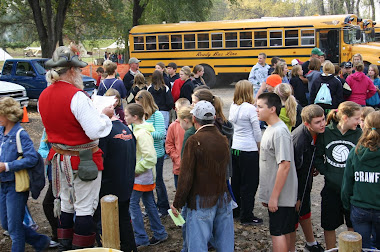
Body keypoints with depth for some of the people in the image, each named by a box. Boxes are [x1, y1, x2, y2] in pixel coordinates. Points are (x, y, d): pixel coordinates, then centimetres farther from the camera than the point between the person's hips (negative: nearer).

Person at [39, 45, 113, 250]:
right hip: (84, 160, -7)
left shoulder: (43, 96, 1)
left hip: (59, 158, 8)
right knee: (85, 208, 6)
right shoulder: (77, 96, -23)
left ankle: (65, 245, 33)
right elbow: (96, 131, -26)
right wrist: (105, 115, -8)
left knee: (66, 203, 21)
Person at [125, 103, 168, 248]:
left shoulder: (142, 133, -22)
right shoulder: (133, 129, 8)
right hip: (145, 176, 9)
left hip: (141, 176, -9)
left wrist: (136, 169, -20)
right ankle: (159, 233, 26)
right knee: (149, 203, 15)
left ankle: (141, 238, 5)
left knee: (133, 203, -3)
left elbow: (151, 157, -26)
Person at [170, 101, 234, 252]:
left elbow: (186, 176, -14)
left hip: (201, 201, -6)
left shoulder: (194, 141, -14)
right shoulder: (223, 140, 5)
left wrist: (177, 203, -7)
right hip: (223, 198, 6)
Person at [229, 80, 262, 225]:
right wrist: (260, 148, 2)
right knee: (249, 184, 3)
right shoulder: (250, 108, -15)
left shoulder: (233, 107, 3)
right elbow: (257, 132, -9)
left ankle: (234, 211, 31)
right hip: (248, 150, -7)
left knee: (236, 181, 18)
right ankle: (247, 217, 9)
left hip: (234, 148, 7)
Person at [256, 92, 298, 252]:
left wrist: (274, 196, -22)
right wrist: (266, 195, 19)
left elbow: (284, 165, -24)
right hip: (273, 194, 9)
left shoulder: (279, 132, -19)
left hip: (280, 196, -9)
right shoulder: (270, 129, 12)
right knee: (283, 232, 17)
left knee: (278, 233, -2)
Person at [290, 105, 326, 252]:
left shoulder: (315, 133, -7)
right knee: (292, 220, 5)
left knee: (305, 213, 26)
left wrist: (312, 169, 10)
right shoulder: (299, 139, -34)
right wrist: (296, 197, -22)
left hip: (304, 184, 9)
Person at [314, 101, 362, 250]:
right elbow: (317, 157, 3)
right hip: (332, 187, 0)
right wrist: (325, 172, -7)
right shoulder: (326, 133, -6)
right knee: (329, 226, 12)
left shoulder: (359, 134, -4)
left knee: (353, 226, 11)